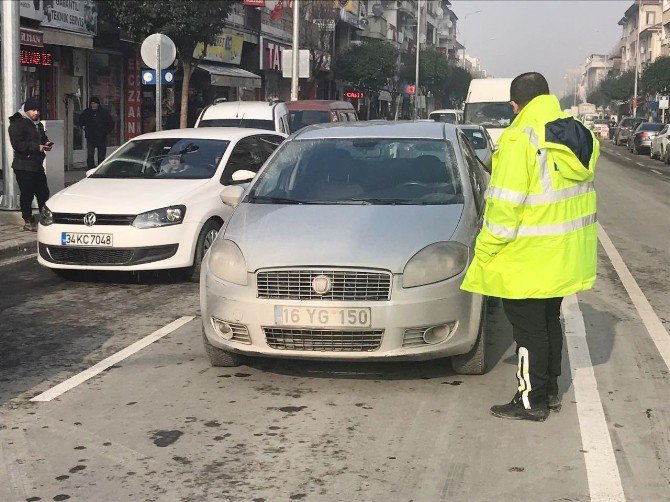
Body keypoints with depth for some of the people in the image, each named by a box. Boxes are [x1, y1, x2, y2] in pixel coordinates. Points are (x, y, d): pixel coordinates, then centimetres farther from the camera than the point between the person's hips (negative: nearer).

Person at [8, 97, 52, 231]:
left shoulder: (38, 124, 18)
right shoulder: (17, 123, -9)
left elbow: (43, 138, 30)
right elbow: (17, 144, -18)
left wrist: (46, 144, 5)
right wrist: (37, 147, -23)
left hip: (37, 165, 8)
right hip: (24, 167, -8)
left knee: (43, 193, 9)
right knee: (27, 194, -3)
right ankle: (28, 222, 4)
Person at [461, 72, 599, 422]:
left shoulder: (521, 140, -19)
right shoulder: (579, 136, 5)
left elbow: (505, 205, -21)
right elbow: (576, 191, 13)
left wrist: (485, 250, -12)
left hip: (528, 259, -8)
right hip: (565, 258, 8)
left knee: (529, 328, 3)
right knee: (550, 321, 20)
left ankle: (532, 401, 10)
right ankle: (550, 391, 30)